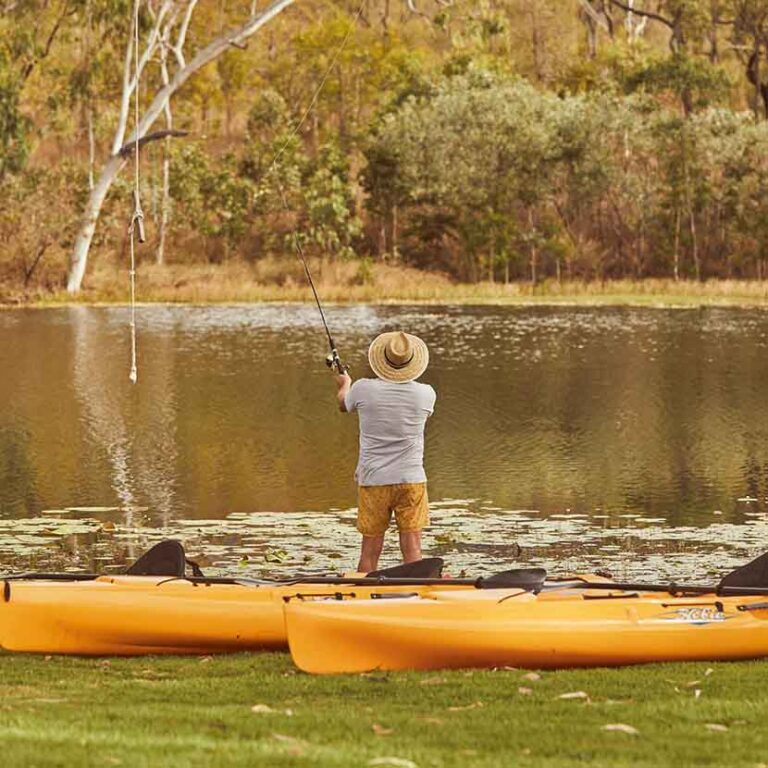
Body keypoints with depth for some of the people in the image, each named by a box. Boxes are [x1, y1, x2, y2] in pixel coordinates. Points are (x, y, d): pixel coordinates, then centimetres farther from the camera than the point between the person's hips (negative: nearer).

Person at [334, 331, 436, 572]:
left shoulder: (363, 390, -9)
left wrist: (345, 384, 39)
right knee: (412, 550, 1)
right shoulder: (425, 394, -6)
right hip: (411, 480, 0)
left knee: (370, 550, 6)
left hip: (373, 480, 0)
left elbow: (343, 405, 15)